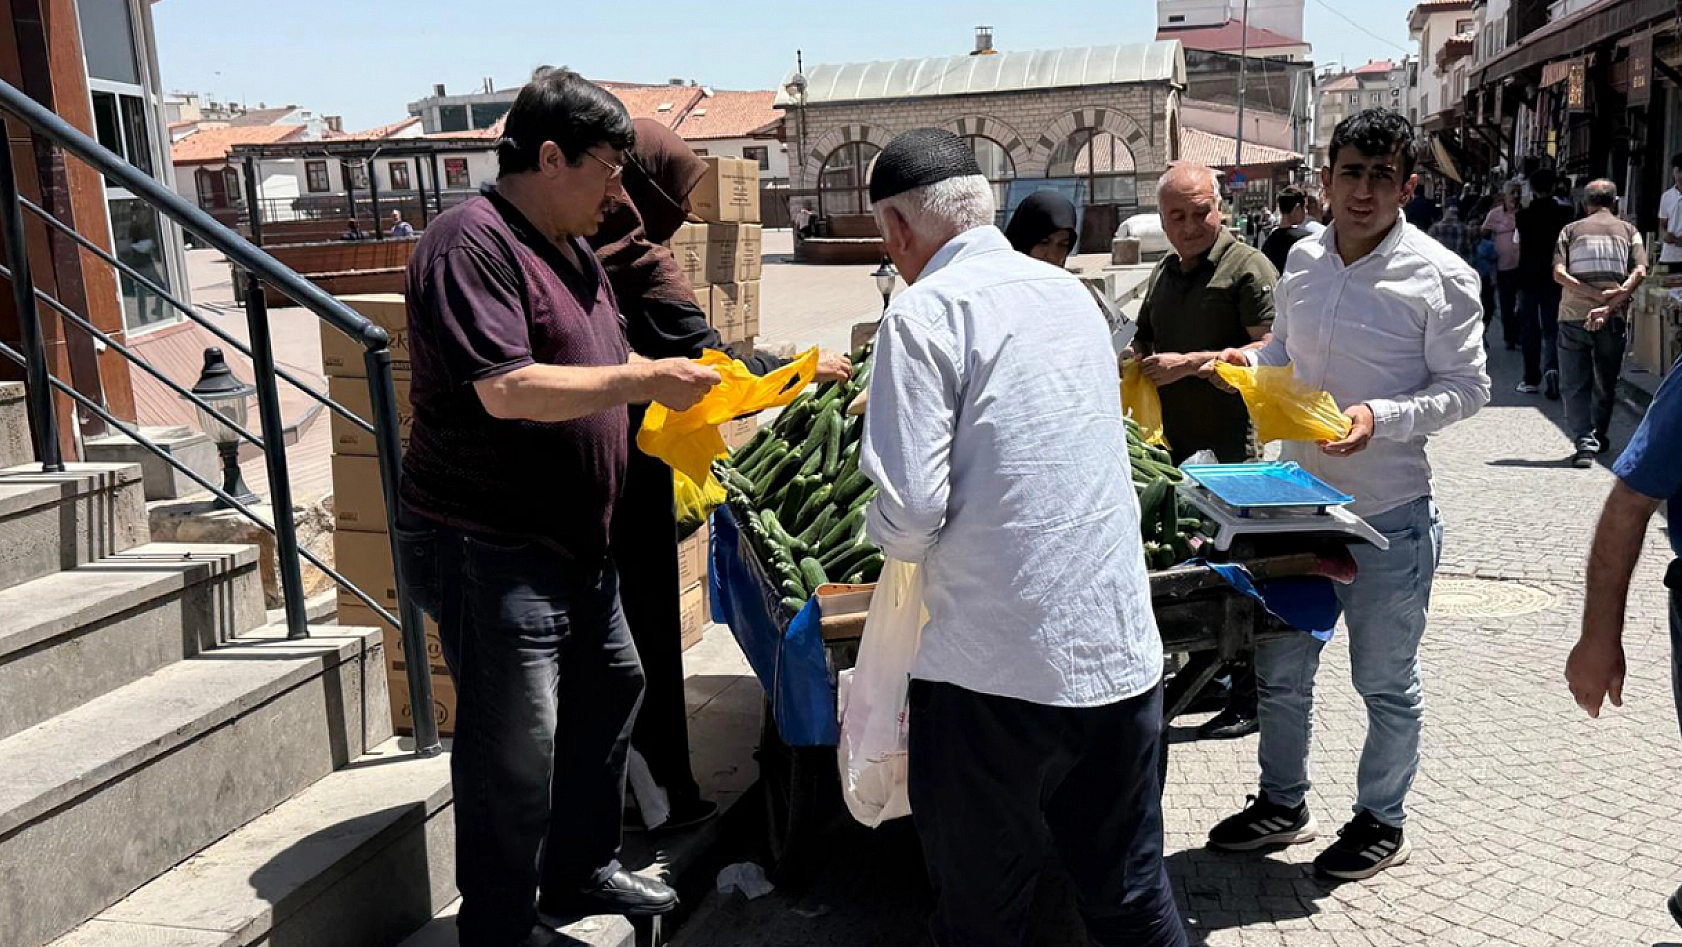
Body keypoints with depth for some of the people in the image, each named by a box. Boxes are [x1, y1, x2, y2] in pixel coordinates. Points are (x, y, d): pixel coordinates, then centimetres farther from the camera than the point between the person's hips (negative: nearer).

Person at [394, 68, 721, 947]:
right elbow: (507, 390, -28)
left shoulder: (570, 248, 13)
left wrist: (669, 379, 3)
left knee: (609, 687, 21)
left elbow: (600, 361, 22)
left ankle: (581, 869, 39)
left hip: (571, 543, 11)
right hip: (487, 547, -10)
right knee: (514, 747, -3)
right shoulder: (471, 243, -18)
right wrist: (645, 382, -22)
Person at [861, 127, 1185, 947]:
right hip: (1123, 655, 7)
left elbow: (910, 512, -17)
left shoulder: (925, 312, -10)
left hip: (996, 670, -6)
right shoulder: (1071, 292, 11)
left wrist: (890, 534, 5)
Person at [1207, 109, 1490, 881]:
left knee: (1385, 681, 12)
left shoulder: (1440, 277, -12)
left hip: (1388, 514, -5)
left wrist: (1380, 418, -25)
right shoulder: (1303, 261, 3)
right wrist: (1249, 361, -3)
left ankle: (1382, 820, 33)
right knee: (1280, 668, 17)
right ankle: (1281, 804, 37)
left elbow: (1467, 387, -10)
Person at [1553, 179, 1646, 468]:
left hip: (1573, 316, -1)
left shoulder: (1571, 230, 9)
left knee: (1574, 386, 3)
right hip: (1614, 320, 1)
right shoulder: (1628, 230, 9)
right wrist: (1611, 303, -15)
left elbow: (1559, 273, -7)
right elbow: (1640, 271, -8)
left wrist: (1596, 294, -11)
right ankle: (1599, 438, 32)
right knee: (1606, 384, 18)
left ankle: (1584, 441, -13)